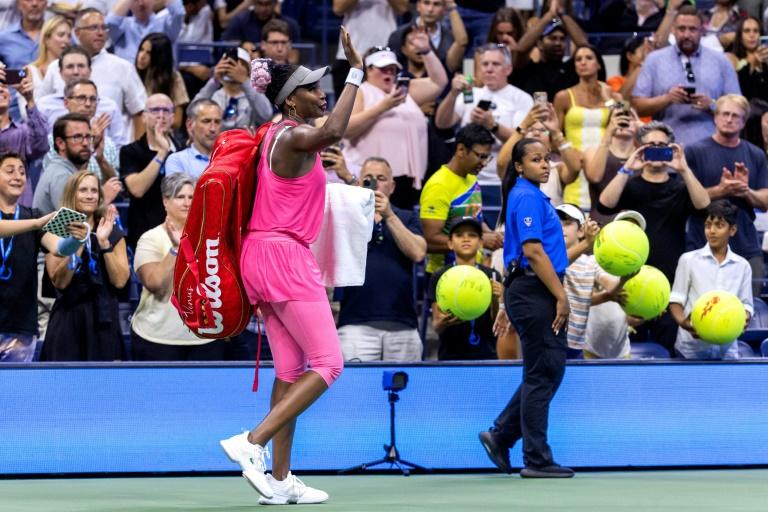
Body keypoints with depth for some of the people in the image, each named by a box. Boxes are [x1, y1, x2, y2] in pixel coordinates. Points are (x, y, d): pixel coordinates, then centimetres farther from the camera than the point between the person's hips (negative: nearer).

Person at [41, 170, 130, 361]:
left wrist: (104, 242, -11)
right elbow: (60, 281, -10)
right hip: (67, 318, -2)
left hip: (102, 318, 2)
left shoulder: (113, 233, 9)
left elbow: (120, 280, -4)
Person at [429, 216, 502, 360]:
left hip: (485, 354, 1)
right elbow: (436, 325, 0)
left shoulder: (492, 276, 5)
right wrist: (442, 323, -23)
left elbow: (496, 323, 1)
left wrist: (495, 300, -18)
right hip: (450, 355, -1)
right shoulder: (439, 277, 2)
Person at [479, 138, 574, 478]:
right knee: (542, 374, -6)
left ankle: (500, 436, 17)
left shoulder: (528, 195, 18)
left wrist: (510, 305, 25)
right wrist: (561, 296, -20)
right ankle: (537, 460, -2)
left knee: (548, 371, 13)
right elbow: (533, 251, -20)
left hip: (529, 293, 10)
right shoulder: (528, 197, -11)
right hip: (534, 292, -10)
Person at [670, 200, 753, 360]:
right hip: (692, 347, -2)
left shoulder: (742, 266, 9)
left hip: (727, 347, 2)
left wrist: (744, 319, -16)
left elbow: (746, 304, 9)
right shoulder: (688, 260, 2)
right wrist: (683, 322, -20)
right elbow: (676, 300, 2)